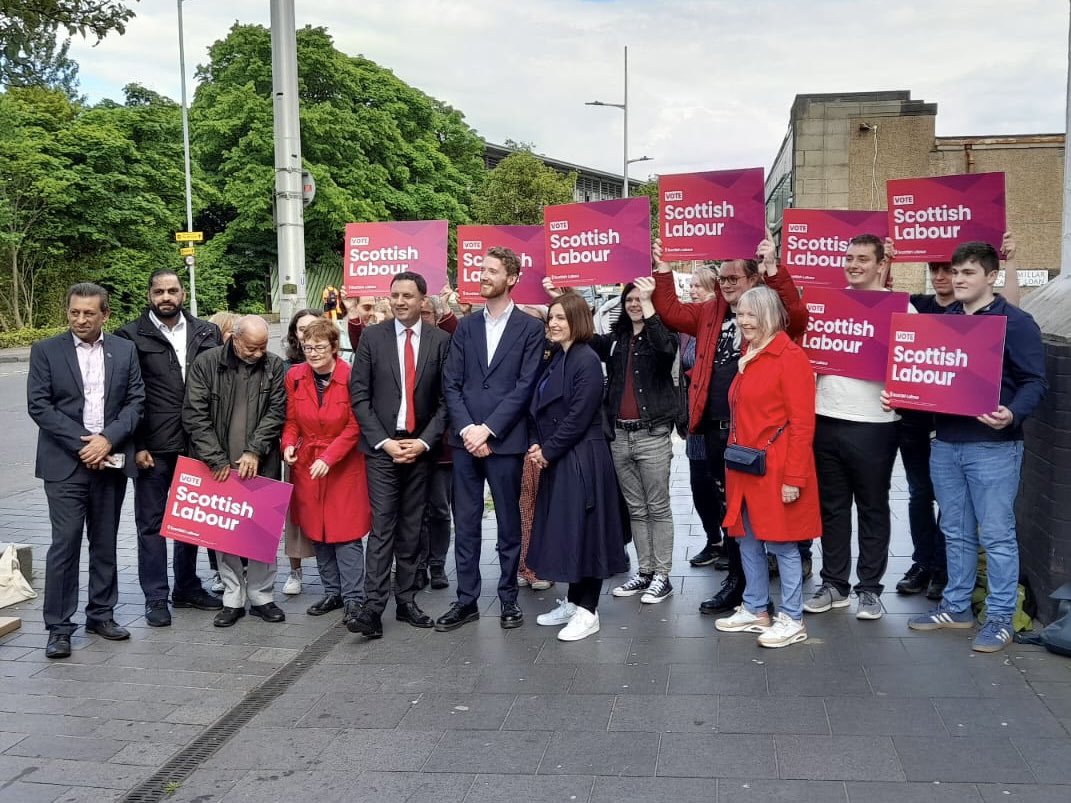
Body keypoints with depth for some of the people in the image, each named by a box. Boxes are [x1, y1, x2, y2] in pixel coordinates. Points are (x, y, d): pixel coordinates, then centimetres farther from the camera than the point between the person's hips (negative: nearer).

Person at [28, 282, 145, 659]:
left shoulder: (124, 350, 7)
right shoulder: (45, 351, 1)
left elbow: (136, 400, 3)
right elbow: (38, 405, -6)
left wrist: (108, 439, -12)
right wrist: (81, 444, -14)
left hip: (111, 461, 3)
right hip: (65, 463, -3)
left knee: (105, 543, 11)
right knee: (64, 543, -4)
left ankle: (101, 614, 24)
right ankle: (58, 627, 5)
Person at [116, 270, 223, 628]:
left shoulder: (206, 333, 7)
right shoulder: (131, 336, -2)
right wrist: (137, 446, -8)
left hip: (196, 444, 3)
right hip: (153, 447, -3)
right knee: (152, 521, 5)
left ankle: (187, 587, 28)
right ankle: (156, 597, 15)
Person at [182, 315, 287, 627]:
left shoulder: (274, 366, 3)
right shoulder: (207, 363, -2)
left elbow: (276, 411, -1)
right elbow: (194, 414, -6)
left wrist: (254, 451, -11)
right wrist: (217, 460, -10)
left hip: (260, 466, 1)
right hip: (219, 466, -1)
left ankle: (261, 597, 16)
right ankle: (233, 599, 14)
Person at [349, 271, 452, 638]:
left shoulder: (440, 340, 3)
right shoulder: (372, 336, 2)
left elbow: (445, 399, 3)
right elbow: (359, 395, -1)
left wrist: (424, 441, -7)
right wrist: (384, 441, -8)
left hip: (420, 447, 2)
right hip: (382, 446, -1)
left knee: (412, 528, 8)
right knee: (382, 527, -7)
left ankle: (406, 600, 17)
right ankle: (372, 607, -6)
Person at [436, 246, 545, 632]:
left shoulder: (529, 328, 0)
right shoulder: (466, 326, 11)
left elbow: (525, 386, -7)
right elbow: (451, 383, 6)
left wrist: (489, 429, -13)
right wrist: (466, 428, -8)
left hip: (505, 441, -3)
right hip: (465, 439, 4)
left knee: (509, 524, 7)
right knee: (465, 524, 8)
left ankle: (509, 598, 19)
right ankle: (466, 600, 17)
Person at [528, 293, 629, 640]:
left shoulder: (587, 360, -13)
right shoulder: (556, 359, 12)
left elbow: (579, 416, -18)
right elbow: (540, 407, 14)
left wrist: (548, 451, -13)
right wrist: (536, 445, -1)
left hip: (581, 460, -9)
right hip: (555, 458, 9)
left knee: (582, 529, -2)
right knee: (562, 529, 13)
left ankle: (587, 611, 8)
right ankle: (572, 602, 25)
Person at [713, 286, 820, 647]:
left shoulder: (791, 357, -13)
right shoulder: (748, 357, 13)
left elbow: (802, 423, -16)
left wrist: (794, 477, -18)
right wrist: (734, 460, 14)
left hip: (776, 468, -8)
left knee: (781, 543, 1)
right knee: (748, 540, 15)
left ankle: (792, 620, 14)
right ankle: (755, 610, 29)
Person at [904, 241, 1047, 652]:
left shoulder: (1016, 322, -5)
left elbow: (1035, 382, -9)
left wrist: (1012, 414, -27)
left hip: (993, 446, -6)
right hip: (946, 444, 6)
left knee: (997, 535, 0)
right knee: (956, 533, 14)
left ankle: (1000, 618, 10)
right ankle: (956, 607, 26)